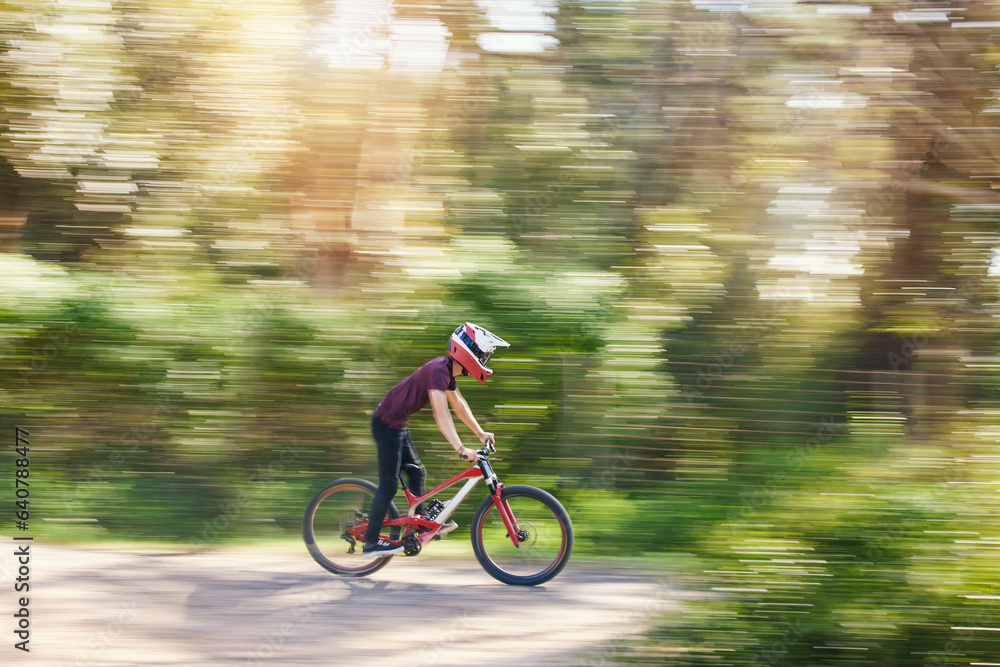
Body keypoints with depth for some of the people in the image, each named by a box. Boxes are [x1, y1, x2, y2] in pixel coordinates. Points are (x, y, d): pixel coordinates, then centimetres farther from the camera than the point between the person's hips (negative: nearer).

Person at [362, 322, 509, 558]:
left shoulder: (447, 371, 7)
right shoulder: (438, 370, -25)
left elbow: (459, 405, 19)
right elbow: (441, 414, -33)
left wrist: (480, 433, 17)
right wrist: (461, 449, -38)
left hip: (398, 425, 10)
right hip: (387, 424, -10)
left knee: (416, 473, 17)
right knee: (389, 484, -6)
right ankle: (371, 542, -1)